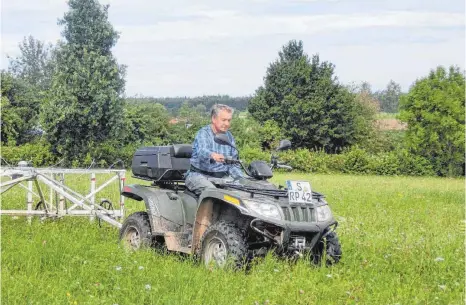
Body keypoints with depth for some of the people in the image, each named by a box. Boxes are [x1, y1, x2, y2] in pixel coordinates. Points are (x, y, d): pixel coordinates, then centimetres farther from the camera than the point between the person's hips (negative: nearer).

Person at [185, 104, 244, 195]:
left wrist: (242, 179, -2)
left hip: (222, 176, 6)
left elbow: (233, 164, 16)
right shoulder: (203, 133, -7)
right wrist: (213, 156, -53)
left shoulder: (229, 137, 14)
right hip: (199, 175, -6)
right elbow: (202, 151, -29)